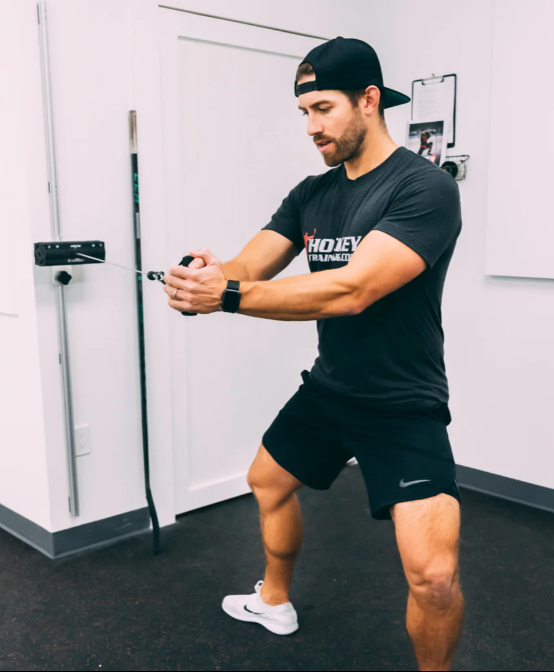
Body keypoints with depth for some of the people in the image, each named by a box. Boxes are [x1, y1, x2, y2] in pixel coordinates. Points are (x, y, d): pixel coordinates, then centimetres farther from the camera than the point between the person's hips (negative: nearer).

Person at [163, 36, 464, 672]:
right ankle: (274, 602, 51)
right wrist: (204, 278, -29)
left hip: (403, 404, -7)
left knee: (434, 576, -20)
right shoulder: (312, 195, 3)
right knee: (267, 480, 25)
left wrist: (226, 295, -35)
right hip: (328, 387, 8)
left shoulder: (424, 188, -20)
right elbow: (247, 267, -5)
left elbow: (351, 291, -31)